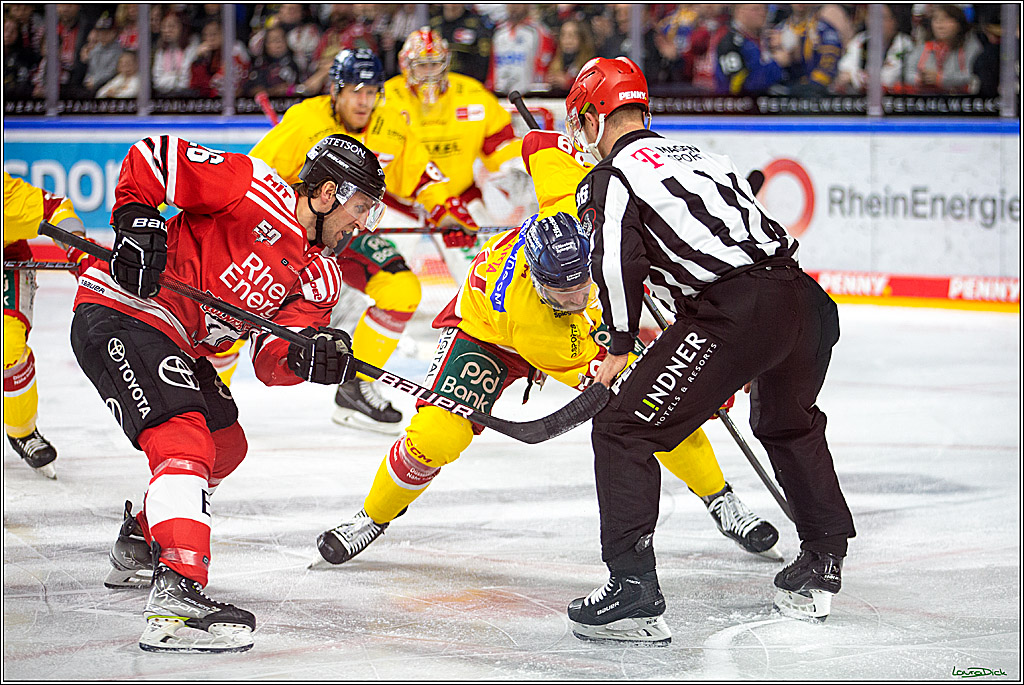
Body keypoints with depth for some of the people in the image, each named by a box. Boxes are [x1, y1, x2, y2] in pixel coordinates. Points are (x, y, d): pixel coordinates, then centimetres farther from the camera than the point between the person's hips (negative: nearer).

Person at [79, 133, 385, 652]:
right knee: (185, 443, -25)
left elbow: (270, 361, 0)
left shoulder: (319, 278, 11)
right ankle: (176, 596, -39)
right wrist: (136, 221, -23)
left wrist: (304, 356, -21)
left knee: (226, 445, 25)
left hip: (178, 344, 10)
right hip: (120, 314, -10)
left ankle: (138, 549, 45)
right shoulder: (259, 194, -13)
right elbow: (154, 156, -15)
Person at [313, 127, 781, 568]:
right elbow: (589, 369, -33)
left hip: (583, 331, 5)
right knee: (438, 434, -22)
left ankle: (720, 501, 11)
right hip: (486, 329, -5)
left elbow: (540, 144, -20)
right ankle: (373, 516, 6)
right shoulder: (519, 307, -44)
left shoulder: (572, 213, -38)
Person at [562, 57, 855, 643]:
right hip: (803, 299, 8)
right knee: (789, 425, 34)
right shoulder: (698, 155, 28)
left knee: (623, 431, 0)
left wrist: (620, 348, 3)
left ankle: (634, 593, -8)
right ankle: (822, 567, 43)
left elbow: (618, 261, -10)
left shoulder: (612, 176, 5)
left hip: (734, 315, -8)